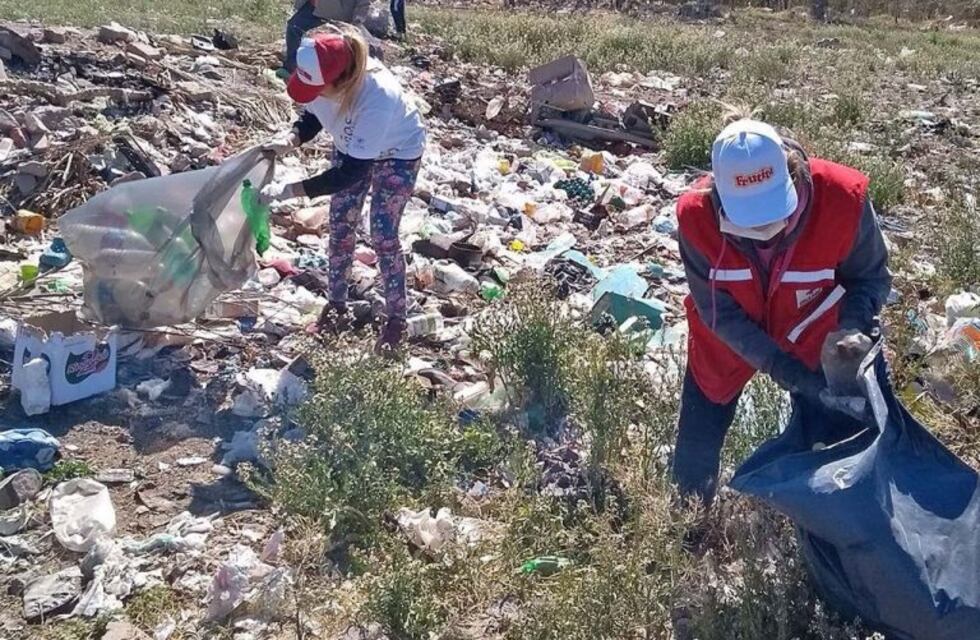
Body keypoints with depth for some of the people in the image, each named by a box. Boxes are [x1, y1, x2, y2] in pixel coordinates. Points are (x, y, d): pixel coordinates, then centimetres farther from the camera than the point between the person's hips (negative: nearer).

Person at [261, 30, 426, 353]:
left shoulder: (377, 97, -45)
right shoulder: (323, 79, -29)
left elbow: (351, 173, -40)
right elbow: (312, 117, -6)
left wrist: (288, 191, -42)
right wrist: (290, 139, -28)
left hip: (398, 153, -6)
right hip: (351, 147, 6)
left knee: (383, 235, -5)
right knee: (340, 226, 8)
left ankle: (396, 317, 12)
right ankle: (337, 304, 25)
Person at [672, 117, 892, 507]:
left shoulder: (842, 199, -32)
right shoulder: (696, 214, -32)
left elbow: (870, 277, -13)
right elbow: (718, 312, -24)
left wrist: (853, 328, -33)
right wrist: (793, 376, -31)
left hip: (811, 340, 0)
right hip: (725, 343, 0)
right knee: (694, 455, 12)